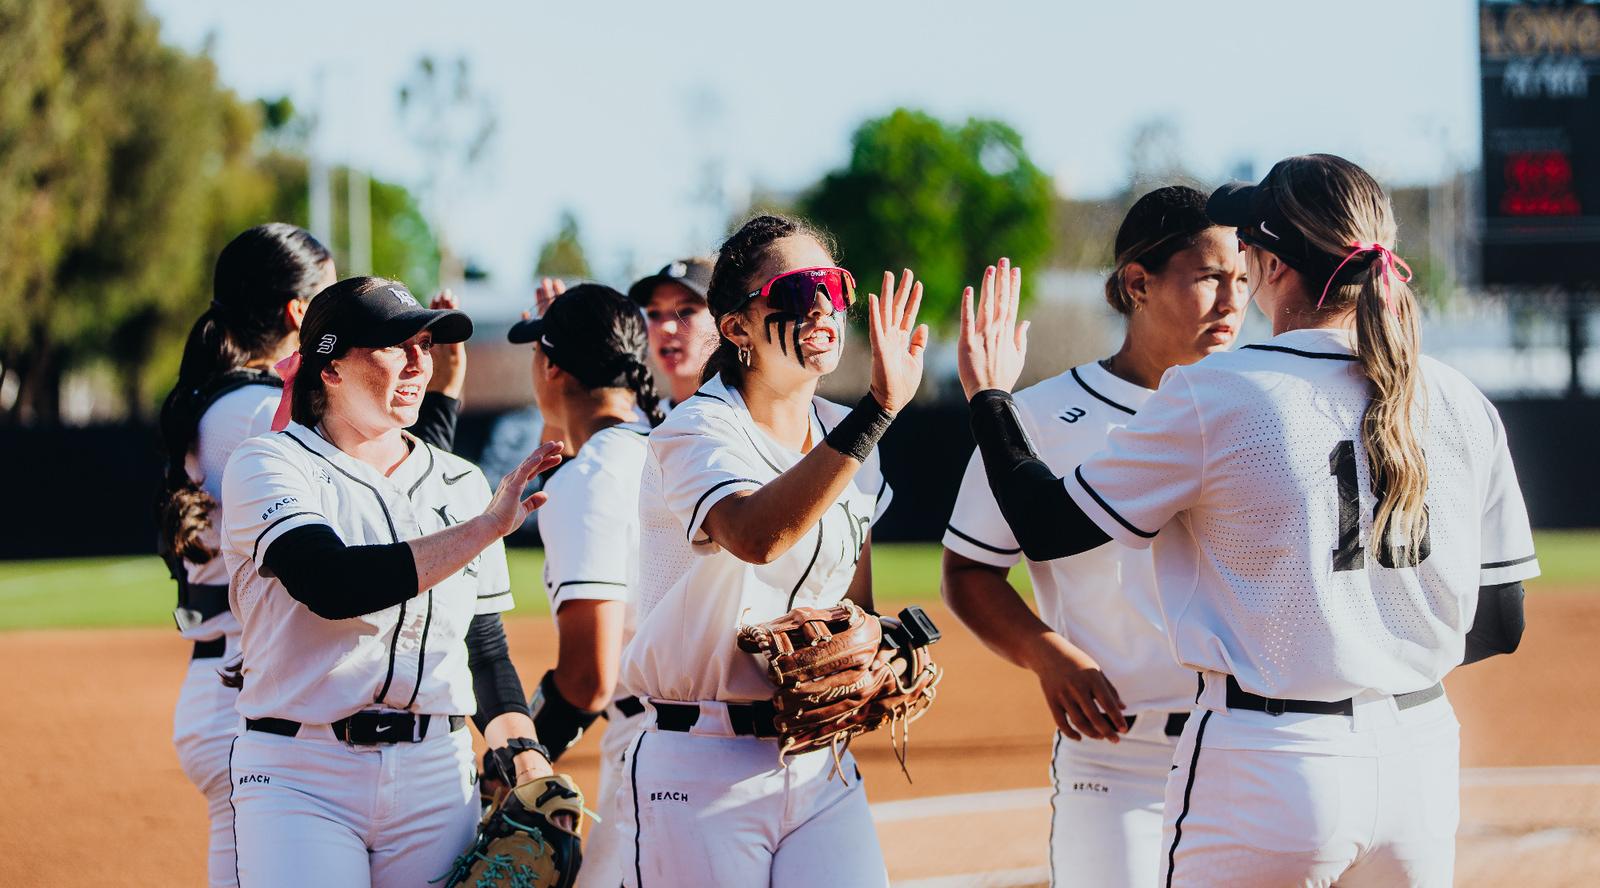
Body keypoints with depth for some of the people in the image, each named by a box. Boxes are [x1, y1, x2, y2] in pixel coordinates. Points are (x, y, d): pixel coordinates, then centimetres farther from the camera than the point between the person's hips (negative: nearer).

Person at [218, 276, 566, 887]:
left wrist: (526, 758, -1)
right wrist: (487, 525, -18)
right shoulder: (268, 465, -2)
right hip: (301, 782, -4)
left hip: (436, 778, 4)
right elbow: (333, 587, -20)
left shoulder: (461, 484, 13)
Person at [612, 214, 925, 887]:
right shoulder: (696, 432, -10)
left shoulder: (844, 439, 11)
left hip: (822, 772, 5)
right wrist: (878, 410, -38)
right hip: (700, 774, -5)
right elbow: (755, 535, -33)